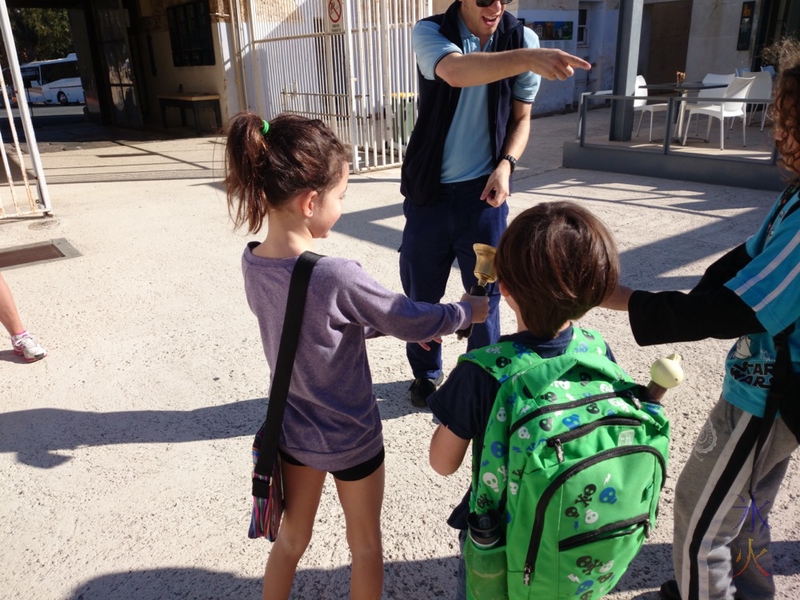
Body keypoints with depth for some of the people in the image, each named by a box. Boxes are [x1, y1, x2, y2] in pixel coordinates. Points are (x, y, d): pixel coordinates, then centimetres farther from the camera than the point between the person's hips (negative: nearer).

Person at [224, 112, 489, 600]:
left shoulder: (253, 263, -10)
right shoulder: (337, 276, -32)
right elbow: (414, 323, -18)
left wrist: (395, 325, 5)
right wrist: (467, 312, 1)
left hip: (292, 431, 6)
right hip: (350, 440, -5)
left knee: (291, 538, 26)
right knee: (365, 545, 22)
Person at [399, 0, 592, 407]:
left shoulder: (521, 39, -1)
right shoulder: (429, 33, -10)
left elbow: (521, 117, 8)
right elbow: (456, 71, -33)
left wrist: (505, 165, -10)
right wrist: (528, 59, -47)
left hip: (483, 190, 1)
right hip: (430, 190, -1)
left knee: (485, 291, 7)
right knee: (421, 291, 11)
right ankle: (426, 373, 35)